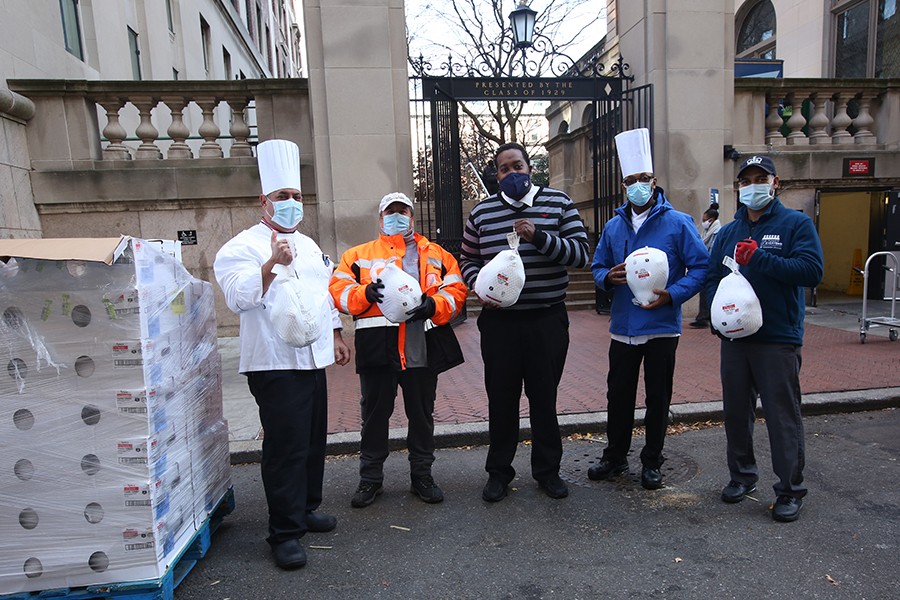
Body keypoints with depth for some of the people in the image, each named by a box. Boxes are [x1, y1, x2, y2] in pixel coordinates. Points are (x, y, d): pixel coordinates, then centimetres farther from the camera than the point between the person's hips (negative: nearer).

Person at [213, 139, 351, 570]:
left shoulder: (308, 245, 17)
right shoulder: (243, 247, -7)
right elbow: (239, 298, -21)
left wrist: (336, 336, 22)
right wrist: (272, 264, -32)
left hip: (313, 358, 8)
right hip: (275, 363, -7)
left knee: (313, 440, 15)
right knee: (285, 446, -3)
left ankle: (306, 509, 33)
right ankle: (284, 532, 12)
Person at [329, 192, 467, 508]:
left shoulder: (437, 255, 14)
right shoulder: (358, 255, 12)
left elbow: (456, 290, 6)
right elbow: (339, 290, 2)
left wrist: (433, 304, -14)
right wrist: (366, 293, -18)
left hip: (423, 347, 1)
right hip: (377, 347, 0)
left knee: (422, 414, 11)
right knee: (375, 414, 8)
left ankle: (422, 476, 28)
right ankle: (370, 478, 25)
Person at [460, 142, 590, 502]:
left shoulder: (558, 203, 3)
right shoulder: (482, 212, 7)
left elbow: (580, 253, -6)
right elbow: (468, 259, 15)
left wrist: (539, 237, -20)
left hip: (547, 320, -1)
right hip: (499, 321, 1)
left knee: (545, 397, 10)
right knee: (501, 398, 8)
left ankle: (547, 470, 29)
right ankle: (499, 471, 26)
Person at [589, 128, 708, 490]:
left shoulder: (677, 223, -5)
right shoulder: (614, 226, 7)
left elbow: (701, 267, -6)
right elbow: (598, 266, 15)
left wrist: (673, 294, -20)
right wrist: (608, 277, -9)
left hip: (662, 327, -3)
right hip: (623, 327, 4)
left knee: (658, 397, 9)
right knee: (618, 394, 12)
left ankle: (652, 462, 26)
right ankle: (615, 457, 29)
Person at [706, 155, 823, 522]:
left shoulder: (796, 224, -1)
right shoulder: (729, 232, 13)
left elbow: (812, 270, -14)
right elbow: (712, 278, 13)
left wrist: (759, 258, -21)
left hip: (779, 340, -5)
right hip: (734, 338, 5)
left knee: (782, 416, 2)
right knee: (736, 411, 14)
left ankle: (791, 489, 17)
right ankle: (742, 475, 31)